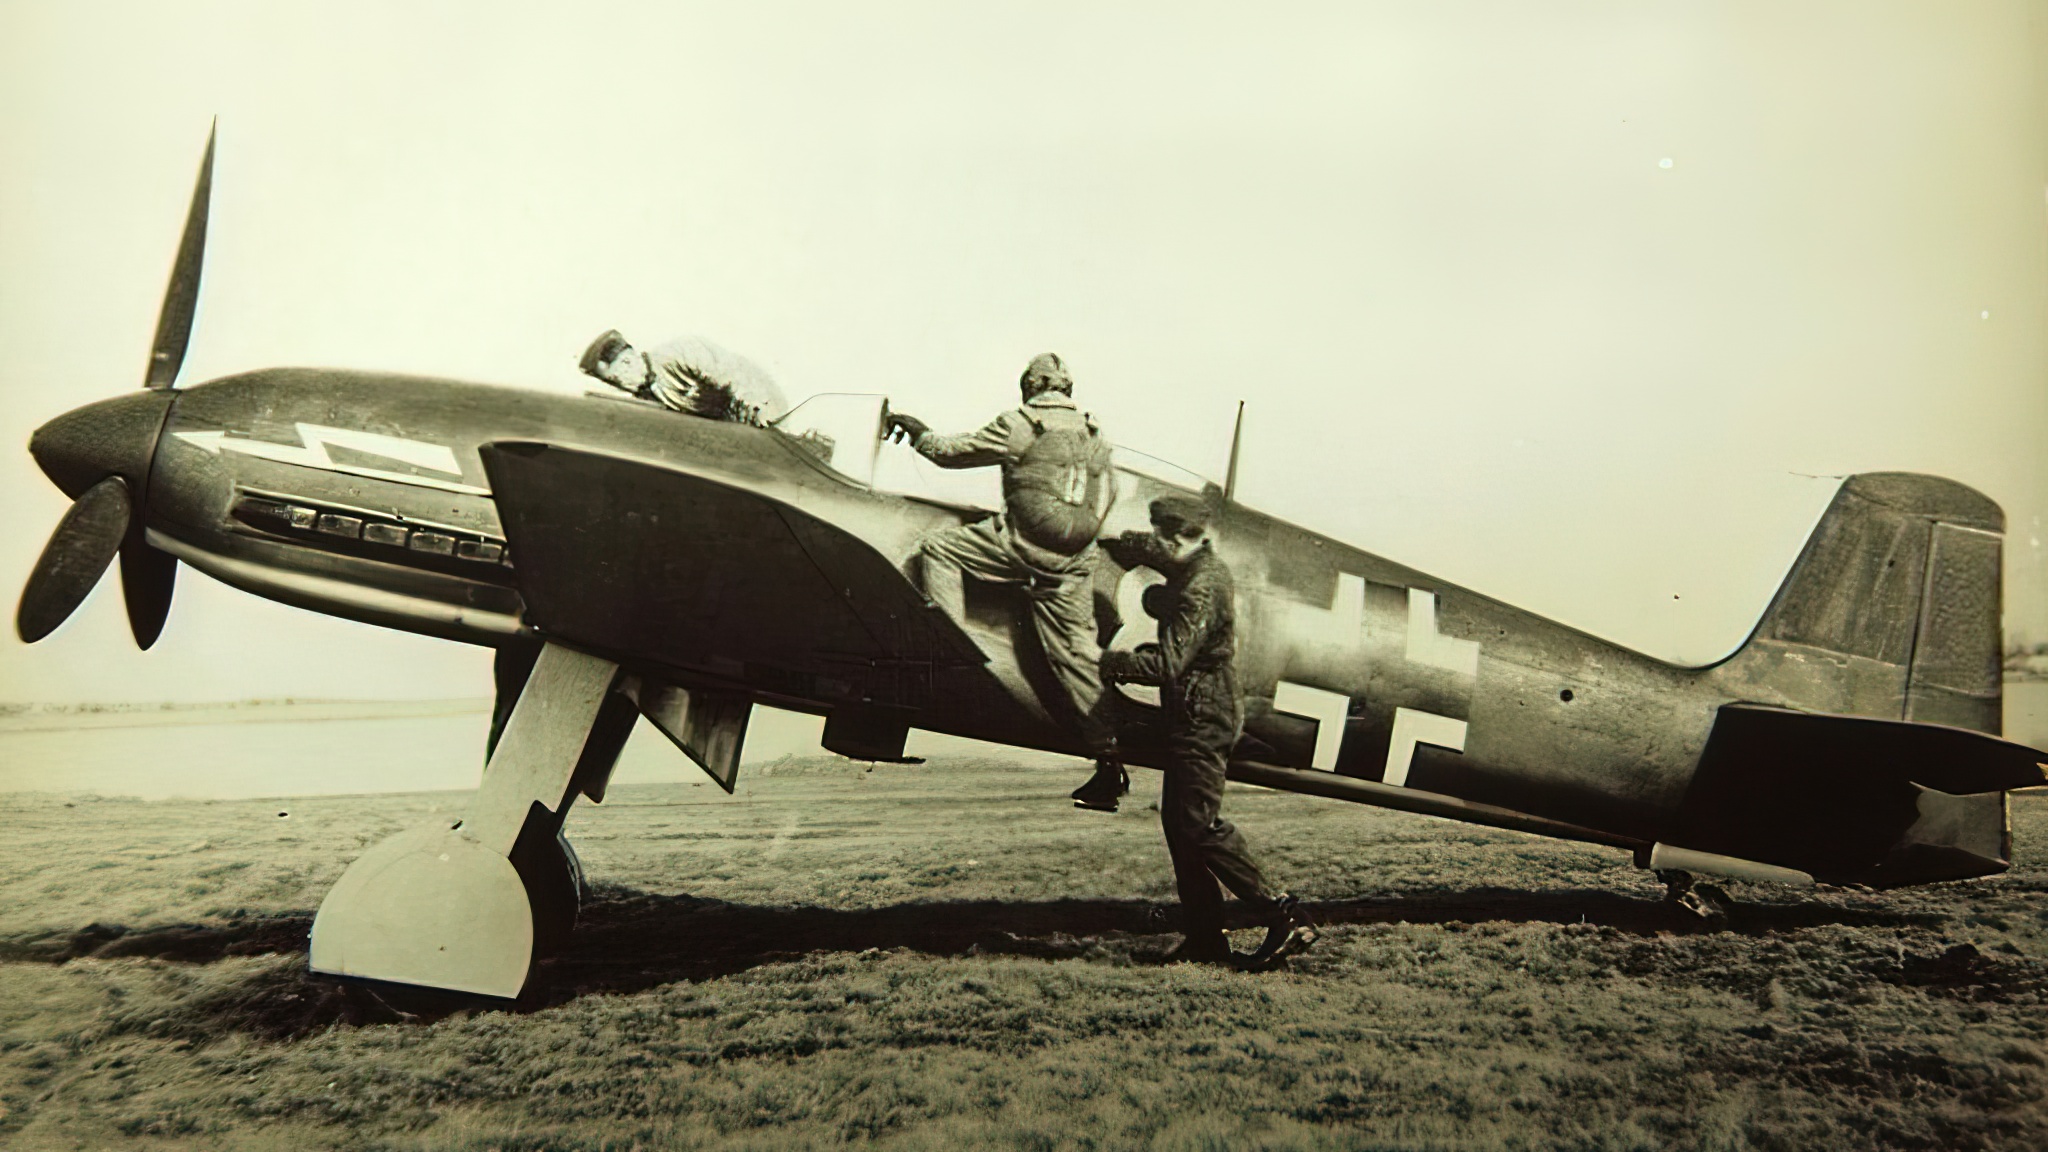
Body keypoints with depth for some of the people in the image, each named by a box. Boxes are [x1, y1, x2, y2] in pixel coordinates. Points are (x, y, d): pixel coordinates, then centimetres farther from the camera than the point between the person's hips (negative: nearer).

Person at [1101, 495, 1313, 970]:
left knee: (1200, 824, -10)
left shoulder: (1200, 589, -21)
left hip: (1203, 720, -10)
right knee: (1177, 821, 11)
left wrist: (1106, 663, -15)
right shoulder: (1203, 565, 10)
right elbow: (1143, 549, 28)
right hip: (1196, 716, 10)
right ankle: (1205, 935, 15)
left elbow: (1166, 664, -26)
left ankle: (1282, 918, -5)